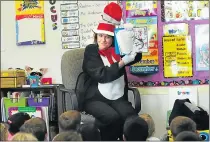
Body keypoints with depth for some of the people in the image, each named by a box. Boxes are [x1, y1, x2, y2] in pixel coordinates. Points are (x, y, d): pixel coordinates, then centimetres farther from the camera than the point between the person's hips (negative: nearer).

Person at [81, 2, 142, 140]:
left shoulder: (117, 50, 12)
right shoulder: (91, 50, 0)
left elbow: (137, 56, 13)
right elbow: (101, 75, -13)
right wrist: (122, 63, -19)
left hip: (117, 98, 3)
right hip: (95, 98, -3)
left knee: (132, 117, -27)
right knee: (113, 117, -32)